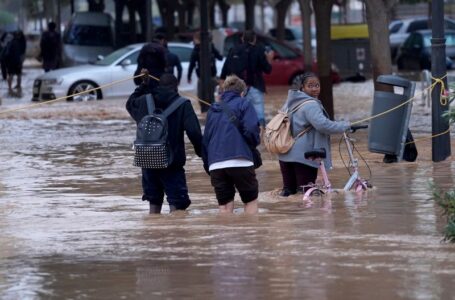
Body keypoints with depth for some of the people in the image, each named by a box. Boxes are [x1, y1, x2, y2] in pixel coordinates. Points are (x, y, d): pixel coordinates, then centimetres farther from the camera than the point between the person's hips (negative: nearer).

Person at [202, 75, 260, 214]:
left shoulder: (213, 110, 20)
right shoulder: (242, 104, 5)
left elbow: (205, 140, 21)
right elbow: (251, 129, -10)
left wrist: (207, 164, 25)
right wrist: (255, 142, 11)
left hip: (215, 165, 4)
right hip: (240, 161, -4)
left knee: (224, 206, 5)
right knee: (251, 201, 8)